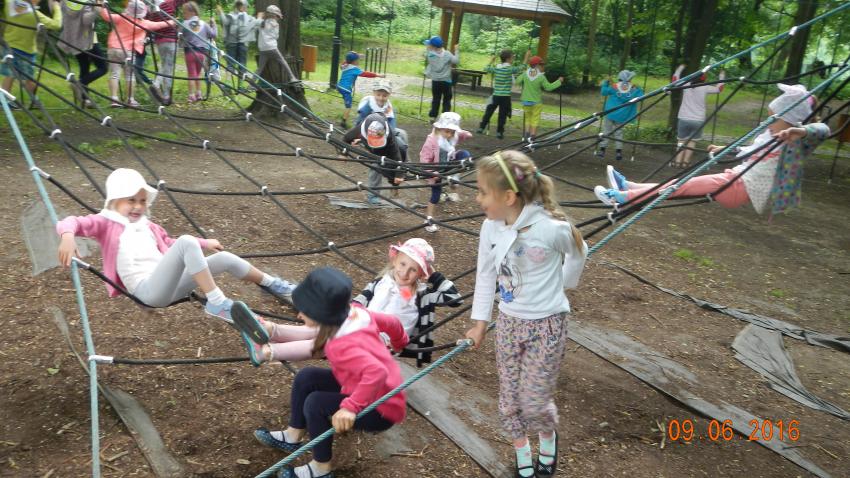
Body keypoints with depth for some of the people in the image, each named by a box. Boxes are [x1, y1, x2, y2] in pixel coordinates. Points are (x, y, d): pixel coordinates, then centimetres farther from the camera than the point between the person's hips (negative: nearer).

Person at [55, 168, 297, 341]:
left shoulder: (148, 227, 27)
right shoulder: (106, 224, 5)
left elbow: (168, 244, 43)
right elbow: (71, 222, -10)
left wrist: (204, 243, 43)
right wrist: (68, 236, -33)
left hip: (170, 285, 7)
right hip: (147, 289, -7)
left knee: (224, 258, 0)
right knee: (186, 242, -30)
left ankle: (270, 283, 19)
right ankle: (217, 303, -36)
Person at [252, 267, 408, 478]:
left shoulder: (342, 345, -33)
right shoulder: (355, 313, -9)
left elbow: (377, 372, -45)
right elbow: (392, 322, 5)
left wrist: (351, 407, -44)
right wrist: (399, 343, 26)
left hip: (381, 409, -9)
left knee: (316, 403, -20)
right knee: (306, 377, 3)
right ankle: (293, 437, 21)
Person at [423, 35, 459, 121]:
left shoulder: (430, 54, -6)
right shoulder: (447, 54, -10)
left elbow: (425, 58, 15)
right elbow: (456, 61, -10)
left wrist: (427, 49, 23)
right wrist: (456, 51, 0)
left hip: (435, 81, 2)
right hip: (446, 81, -2)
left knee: (435, 99, 13)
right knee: (447, 100, 6)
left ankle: (433, 116, 12)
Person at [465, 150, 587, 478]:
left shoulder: (552, 227, -24)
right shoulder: (490, 228, -10)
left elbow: (578, 254, -1)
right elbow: (485, 275, 3)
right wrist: (480, 322, 6)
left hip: (546, 325, -4)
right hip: (508, 322, 5)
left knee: (533, 402, 2)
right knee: (509, 399, 12)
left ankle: (548, 437, 37)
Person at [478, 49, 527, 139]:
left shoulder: (496, 68, 4)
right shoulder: (510, 69, -10)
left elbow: (486, 69, 20)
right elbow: (521, 68, -5)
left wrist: (491, 61, 34)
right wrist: (527, 57, 4)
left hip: (495, 95, 4)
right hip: (505, 96, -4)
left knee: (488, 112, 12)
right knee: (502, 115, 4)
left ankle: (481, 128, 13)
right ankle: (499, 132, 7)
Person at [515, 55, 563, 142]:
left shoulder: (525, 74, -6)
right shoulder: (541, 77, -16)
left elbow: (517, 82, 4)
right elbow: (549, 87, -10)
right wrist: (559, 81, 1)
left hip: (526, 101, 4)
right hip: (536, 102, -4)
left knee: (528, 118, 17)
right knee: (535, 120, 7)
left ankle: (526, 136, 9)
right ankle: (532, 137, 3)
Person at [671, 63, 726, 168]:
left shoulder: (686, 85, -1)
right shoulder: (705, 88, -3)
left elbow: (675, 78, 17)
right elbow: (719, 89, 14)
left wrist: (680, 69, 31)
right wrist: (722, 77, 29)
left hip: (684, 119, 1)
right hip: (698, 120, -1)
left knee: (682, 140, 9)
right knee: (692, 141, 9)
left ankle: (677, 161, 0)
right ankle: (685, 161, 2)